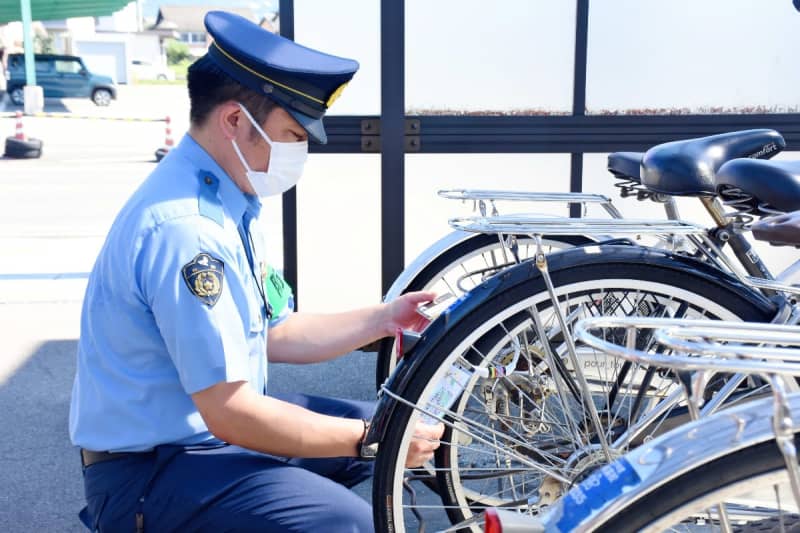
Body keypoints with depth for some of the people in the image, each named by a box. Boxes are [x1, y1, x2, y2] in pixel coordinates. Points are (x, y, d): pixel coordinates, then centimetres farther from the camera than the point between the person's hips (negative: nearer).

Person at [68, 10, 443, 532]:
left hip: (215, 423, 10)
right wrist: (369, 439, -20)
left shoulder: (228, 198, 4)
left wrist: (383, 319, 2)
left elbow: (273, 334, 10)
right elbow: (230, 414, -26)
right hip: (150, 470, -9)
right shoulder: (184, 230, -27)